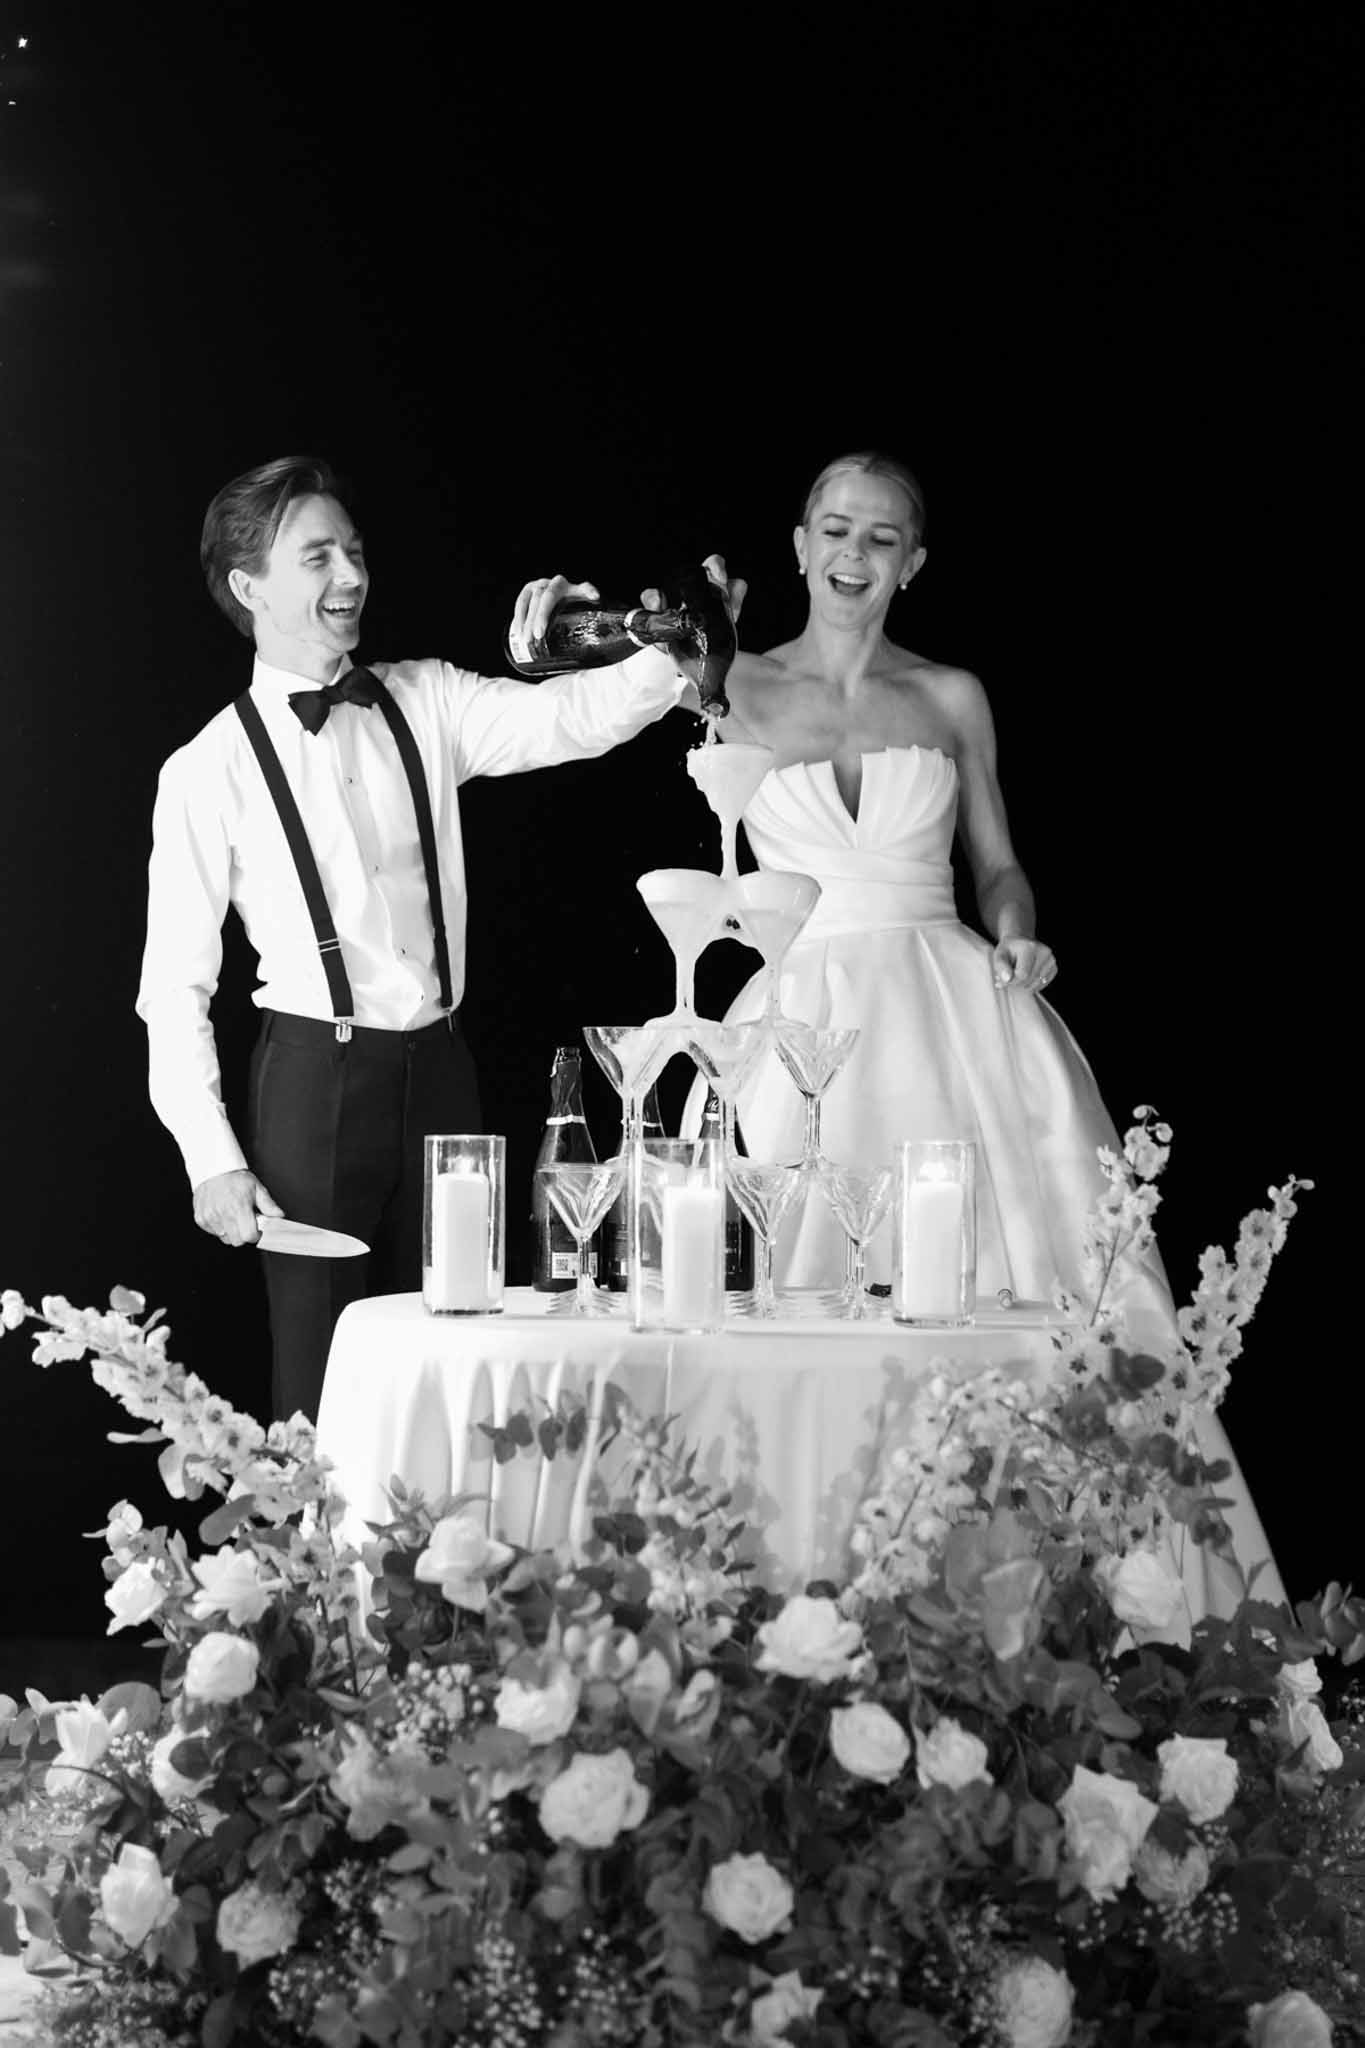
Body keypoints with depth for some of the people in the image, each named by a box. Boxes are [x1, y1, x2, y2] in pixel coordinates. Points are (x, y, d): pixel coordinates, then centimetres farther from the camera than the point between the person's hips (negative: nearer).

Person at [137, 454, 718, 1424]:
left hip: (439, 1067, 4)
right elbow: (175, 986, -1)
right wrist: (212, 1159, -6)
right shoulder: (209, 770, -3)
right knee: (325, 1385, 0)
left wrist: (672, 654, -29)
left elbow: (575, 717, -9)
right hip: (316, 1078, -3)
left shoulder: (426, 704, 6)